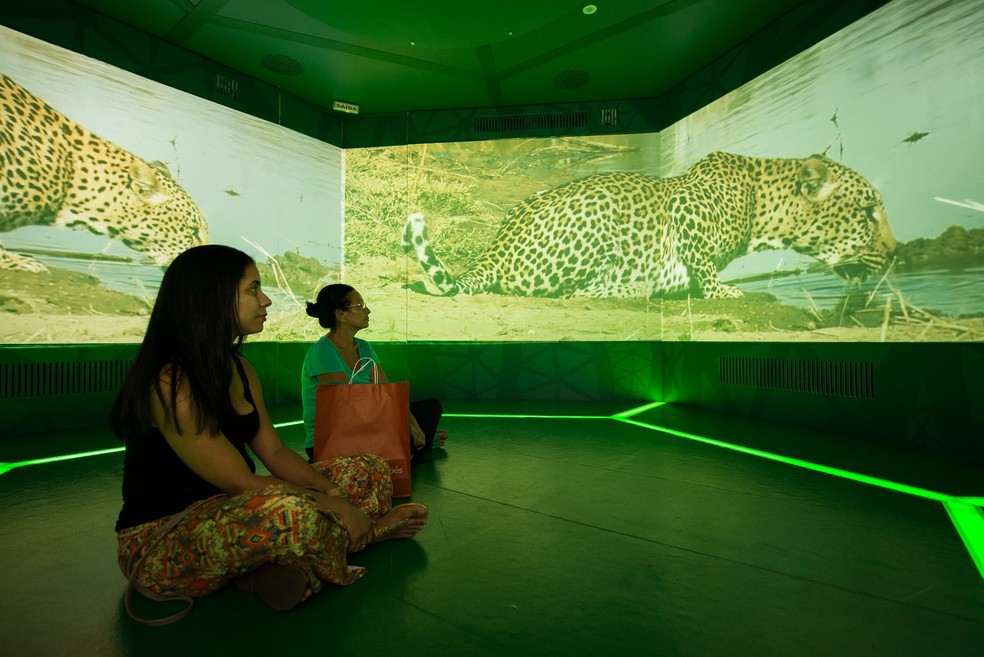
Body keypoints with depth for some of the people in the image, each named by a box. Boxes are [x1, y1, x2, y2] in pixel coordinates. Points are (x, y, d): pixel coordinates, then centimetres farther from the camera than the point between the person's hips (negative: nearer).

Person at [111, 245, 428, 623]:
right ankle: (367, 533, -9)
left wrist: (334, 496, -10)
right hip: (158, 544, -8)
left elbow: (275, 453, 2)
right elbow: (240, 482, -24)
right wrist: (331, 505, -19)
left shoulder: (237, 367, 5)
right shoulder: (170, 383, -22)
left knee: (369, 472, 2)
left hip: (227, 514, 8)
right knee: (292, 513, -39)